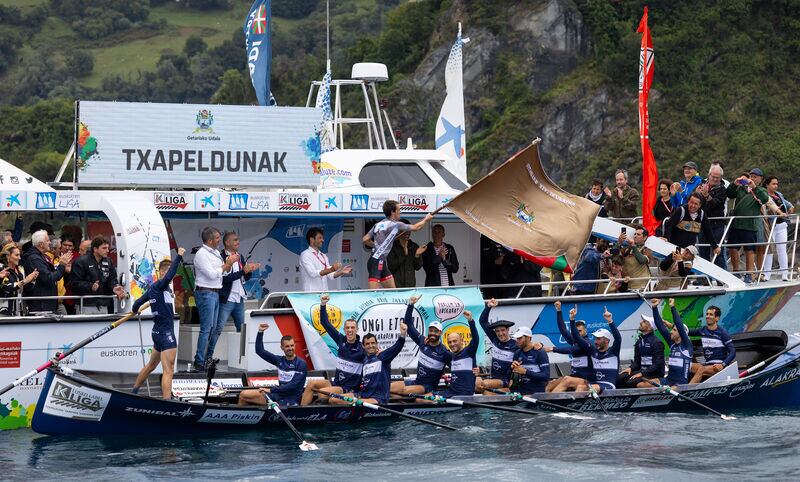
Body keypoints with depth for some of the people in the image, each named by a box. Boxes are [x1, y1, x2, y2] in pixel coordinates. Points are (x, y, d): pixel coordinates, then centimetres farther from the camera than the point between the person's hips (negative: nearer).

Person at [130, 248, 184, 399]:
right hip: (166, 333, -10)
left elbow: (138, 302, 24)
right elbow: (169, 276, -35)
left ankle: (134, 391, 40)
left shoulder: (152, 289, 11)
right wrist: (178, 257, -34)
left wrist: (134, 310, 46)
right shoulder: (159, 285, -14)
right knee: (168, 370, -14)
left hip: (158, 332, 10)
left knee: (151, 365, 26)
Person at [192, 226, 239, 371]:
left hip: (215, 293, 9)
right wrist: (228, 264, -12)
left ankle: (208, 359, 18)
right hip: (205, 293, -9)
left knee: (213, 328, 12)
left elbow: (222, 272, 20)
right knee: (206, 329, -10)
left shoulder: (216, 252, 14)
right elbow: (212, 274, -18)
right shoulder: (201, 254, -13)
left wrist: (229, 263, 0)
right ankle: (199, 363, -10)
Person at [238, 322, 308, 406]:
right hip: (278, 395, 7)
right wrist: (260, 332, 2)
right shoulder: (280, 360, 11)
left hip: (290, 401, -6)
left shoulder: (301, 364, -7)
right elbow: (259, 351, 12)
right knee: (243, 394, -5)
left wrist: (271, 390, -18)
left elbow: (293, 385, -16)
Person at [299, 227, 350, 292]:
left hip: (324, 293, 6)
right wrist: (331, 269, -25)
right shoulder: (305, 255, -5)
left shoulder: (324, 256, 17)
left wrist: (342, 272, -5)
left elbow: (330, 275, 12)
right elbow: (313, 273, -18)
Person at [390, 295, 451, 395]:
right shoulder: (423, 341, 3)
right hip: (416, 382, 6)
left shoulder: (444, 352, -12)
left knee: (406, 390, -33)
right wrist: (410, 305, -2)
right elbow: (409, 325, 5)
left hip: (428, 387, -6)